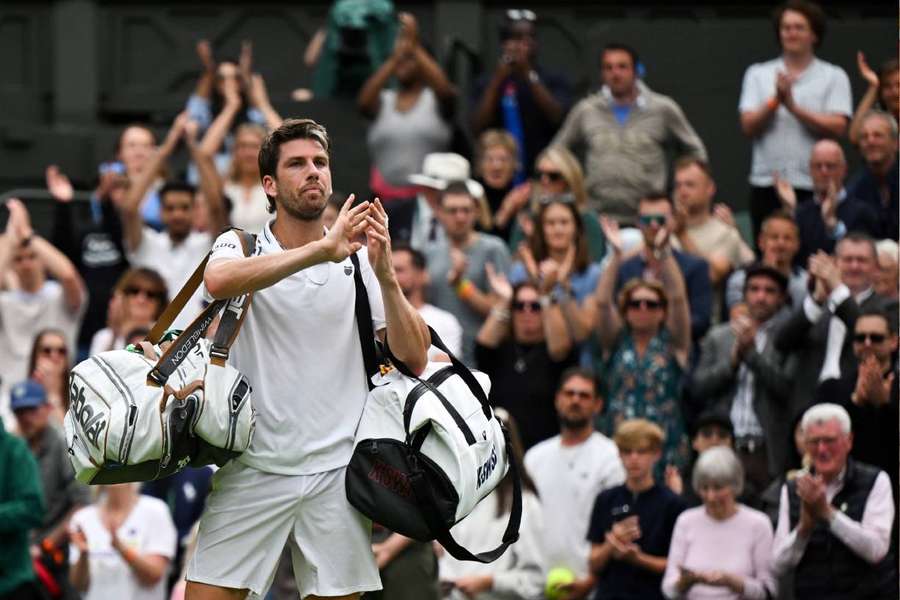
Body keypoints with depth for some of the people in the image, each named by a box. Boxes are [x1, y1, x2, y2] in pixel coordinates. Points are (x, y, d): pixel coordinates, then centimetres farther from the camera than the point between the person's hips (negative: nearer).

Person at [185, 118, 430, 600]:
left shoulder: (359, 259, 7)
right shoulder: (240, 247, 0)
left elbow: (414, 358, 0)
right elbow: (218, 281, -26)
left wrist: (386, 276, -16)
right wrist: (321, 250, -32)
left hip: (337, 472, 2)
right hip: (253, 468, -2)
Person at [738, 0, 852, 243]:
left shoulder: (834, 77, 6)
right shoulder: (758, 74, 13)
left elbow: (837, 127, -7)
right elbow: (748, 126, 2)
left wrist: (793, 106, -10)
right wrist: (775, 102, -13)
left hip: (814, 186, -2)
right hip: (766, 184, 2)